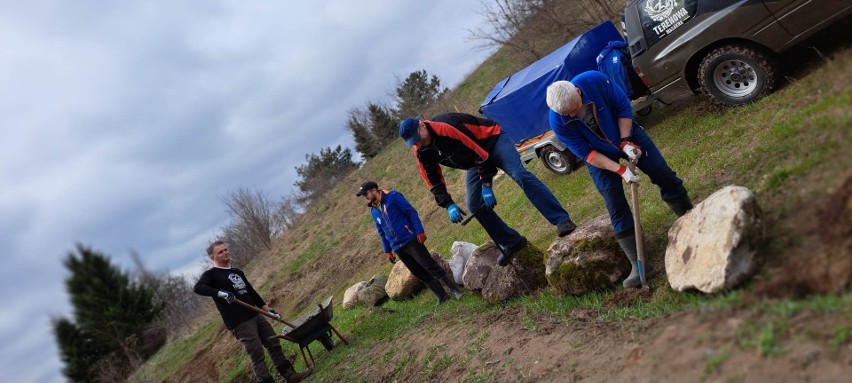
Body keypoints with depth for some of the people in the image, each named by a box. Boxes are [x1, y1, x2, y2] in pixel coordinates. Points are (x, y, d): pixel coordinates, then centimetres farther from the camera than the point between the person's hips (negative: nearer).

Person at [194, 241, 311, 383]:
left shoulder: (237, 272, 17)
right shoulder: (211, 274, -4)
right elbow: (198, 288, -23)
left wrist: (268, 310, 18)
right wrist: (220, 293, -35)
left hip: (256, 316, 7)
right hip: (238, 323, -7)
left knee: (274, 345, 10)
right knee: (257, 355, -8)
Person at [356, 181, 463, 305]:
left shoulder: (392, 196, -7)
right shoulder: (373, 211, 12)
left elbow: (411, 212, -9)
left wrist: (419, 231, -16)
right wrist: (387, 250, 17)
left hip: (410, 240, -6)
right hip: (397, 248, 6)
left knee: (430, 266, -7)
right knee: (420, 274, 6)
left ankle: (455, 290, -1)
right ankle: (442, 296, 13)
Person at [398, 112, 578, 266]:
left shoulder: (445, 127, -34)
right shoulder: (421, 152, -10)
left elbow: (479, 152, -30)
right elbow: (434, 182, -4)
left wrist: (487, 185, -27)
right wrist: (449, 205, -17)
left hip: (492, 140, -7)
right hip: (474, 161, 8)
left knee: (519, 174, -29)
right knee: (475, 206, -3)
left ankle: (562, 220, -30)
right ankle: (512, 243, 8)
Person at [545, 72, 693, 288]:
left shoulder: (594, 80, -31)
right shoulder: (558, 122, -30)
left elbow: (623, 106, -16)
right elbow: (586, 153, -23)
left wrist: (626, 141, -24)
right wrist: (620, 170, -28)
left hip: (627, 133, 2)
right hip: (598, 156, -1)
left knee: (665, 177, 5)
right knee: (617, 207, -6)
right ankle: (636, 265, -1)